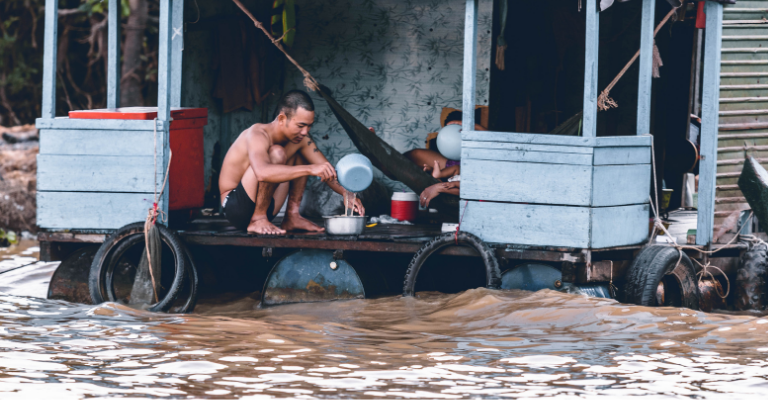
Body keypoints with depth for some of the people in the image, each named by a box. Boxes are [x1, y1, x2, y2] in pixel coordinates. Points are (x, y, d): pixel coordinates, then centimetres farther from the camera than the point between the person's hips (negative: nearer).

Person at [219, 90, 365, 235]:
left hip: (265, 209, 8)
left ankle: (292, 216, 2)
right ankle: (258, 220, -20)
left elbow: (326, 170, 1)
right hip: (234, 206, -8)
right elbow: (262, 173, -45)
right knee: (276, 153, -27)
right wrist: (310, 170, -50)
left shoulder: (301, 139, -1)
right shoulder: (257, 134, -25)